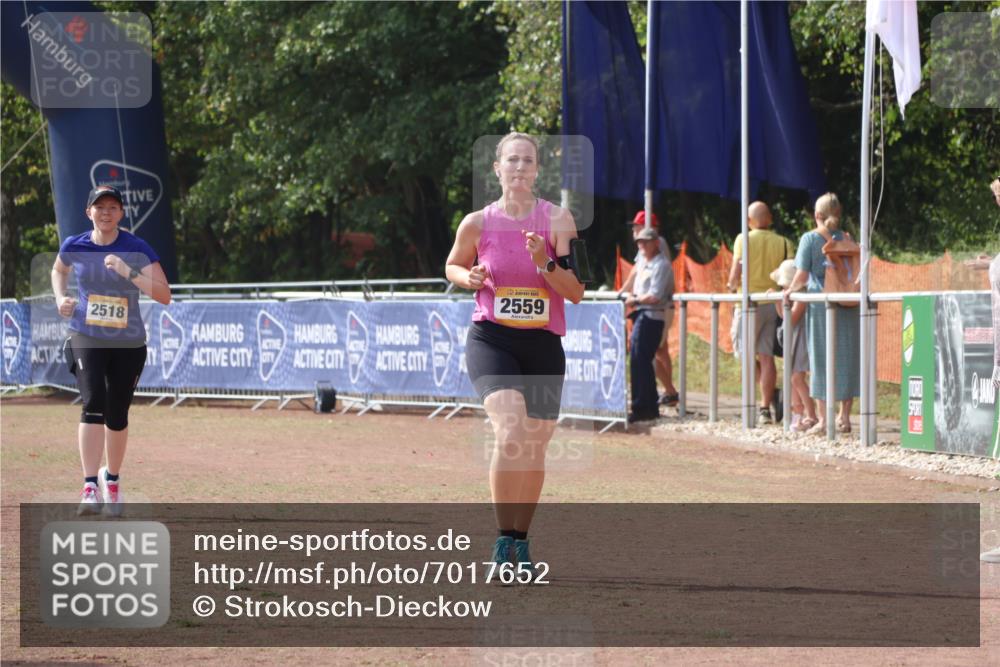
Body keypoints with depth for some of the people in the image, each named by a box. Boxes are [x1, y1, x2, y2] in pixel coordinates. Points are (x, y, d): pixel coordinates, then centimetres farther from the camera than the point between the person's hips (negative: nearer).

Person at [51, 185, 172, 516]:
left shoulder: (137, 249, -8)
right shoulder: (73, 247, -1)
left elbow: (164, 295, -16)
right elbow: (58, 271, 23)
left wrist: (129, 272, -27)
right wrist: (60, 298, 4)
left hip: (129, 343, 0)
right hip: (86, 338, 0)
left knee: (117, 415, 6)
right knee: (93, 403, -21)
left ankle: (112, 479, 33)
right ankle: (90, 488, -26)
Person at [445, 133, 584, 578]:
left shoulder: (557, 220, -2)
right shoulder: (477, 224, -1)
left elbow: (576, 293, -4)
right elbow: (453, 265, 18)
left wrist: (545, 263, -21)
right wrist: (468, 278, -4)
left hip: (543, 345, 2)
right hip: (491, 340, -2)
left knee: (534, 447, 10)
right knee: (511, 432, -24)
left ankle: (521, 543, 29)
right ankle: (503, 541, -18)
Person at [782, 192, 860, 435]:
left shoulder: (810, 239, -5)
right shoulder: (846, 239, 5)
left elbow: (802, 275, -8)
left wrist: (790, 290, 10)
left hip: (820, 304, -3)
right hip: (846, 305, 3)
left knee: (821, 361, 2)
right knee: (845, 359, 10)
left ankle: (823, 419, 1)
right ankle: (844, 417, 12)